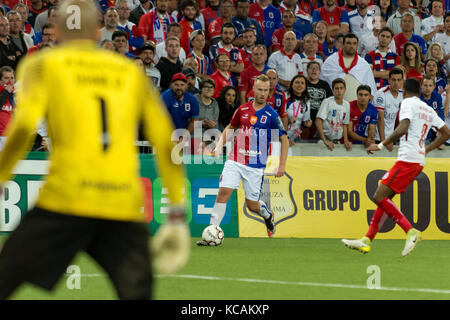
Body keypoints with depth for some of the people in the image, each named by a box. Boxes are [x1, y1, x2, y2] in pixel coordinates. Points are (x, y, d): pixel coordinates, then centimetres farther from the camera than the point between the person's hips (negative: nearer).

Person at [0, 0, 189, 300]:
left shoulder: (43, 64, 11)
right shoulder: (132, 72, 20)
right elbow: (167, 142, 13)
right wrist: (177, 215, 13)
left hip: (67, 198, -2)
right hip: (125, 207, 3)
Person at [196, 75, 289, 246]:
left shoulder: (271, 115, -5)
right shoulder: (243, 109, 4)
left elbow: (284, 140, 2)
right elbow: (230, 128, 22)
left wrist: (282, 166, -4)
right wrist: (220, 145, 6)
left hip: (255, 166, -2)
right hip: (235, 161, 2)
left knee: (252, 205, 5)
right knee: (223, 193, -14)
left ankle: (268, 215, 40)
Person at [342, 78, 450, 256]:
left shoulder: (408, 103, -5)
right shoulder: (428, 109, 20)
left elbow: (403, 129, -21)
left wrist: (381, 146, -15)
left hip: (408, 159, -9)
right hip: (419, 161, 9)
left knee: (379, 197, -11)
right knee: (384, 198, 11)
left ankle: (411, 232, -17)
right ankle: (366, 241, 8)